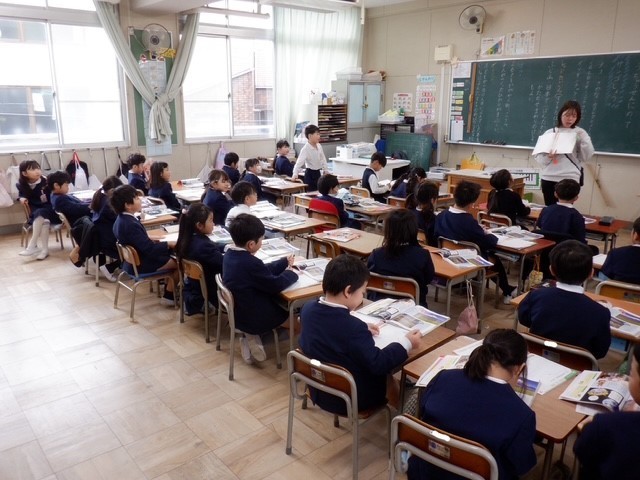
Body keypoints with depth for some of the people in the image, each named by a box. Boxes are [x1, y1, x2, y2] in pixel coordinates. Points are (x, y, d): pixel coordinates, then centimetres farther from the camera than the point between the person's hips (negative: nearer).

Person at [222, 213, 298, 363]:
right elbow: (275, 285, -19)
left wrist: (284, 263, 11)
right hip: (253, 318, -8)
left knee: (279, 302, 27)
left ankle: (250, 336, 15)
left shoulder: (230, 254, -2)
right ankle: (253, 336, 15)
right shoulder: (251, 263, -30)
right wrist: (290, 272, -1)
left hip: (238, 312, 8)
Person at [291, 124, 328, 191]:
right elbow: (299, 162, -29)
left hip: (318, 173, 7)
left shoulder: (319, 146, 2)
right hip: (310, 174, -7)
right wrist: (295, 174, -39)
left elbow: (323, 159, 14)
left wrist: (326, 170, 14)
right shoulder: (305, 149, -20)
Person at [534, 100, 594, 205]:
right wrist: (548, 156, -17)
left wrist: (583, 139, -14)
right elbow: (539, 158, 4)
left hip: (570, 179, -1)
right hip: (548, 178, 2)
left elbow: (586, 157, -2)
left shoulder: (580, 133, 6)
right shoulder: (549, 132, 8)